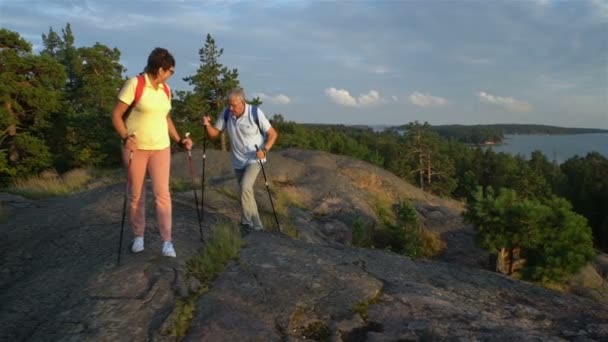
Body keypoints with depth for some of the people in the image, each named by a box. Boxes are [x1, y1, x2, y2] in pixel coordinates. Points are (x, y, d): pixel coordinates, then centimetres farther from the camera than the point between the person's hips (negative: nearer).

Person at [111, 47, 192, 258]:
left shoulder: (166, 89, 6)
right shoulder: (134, 84, -12)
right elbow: (116, 115, -10)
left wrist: (179, 140, 9)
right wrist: (125, 137, -24)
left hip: (160, 148, 4)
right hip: (135, 148, -3)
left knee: (162, 193, -4)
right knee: (136, 195, 7)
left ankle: (167, 241, 1)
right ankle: (138, 236, 24)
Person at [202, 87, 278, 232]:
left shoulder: (255, 113, -19)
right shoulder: (226, 114, -9)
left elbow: (273, 134, -12)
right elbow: (214, 134, 1)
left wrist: (264, 150, -26)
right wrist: (207, 125, -20)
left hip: (254, 159, -5)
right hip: (238, 161, 5)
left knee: (245, 187, -23)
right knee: (245, 192, 12)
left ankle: (247, 222, -8)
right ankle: (256, 225, 27)